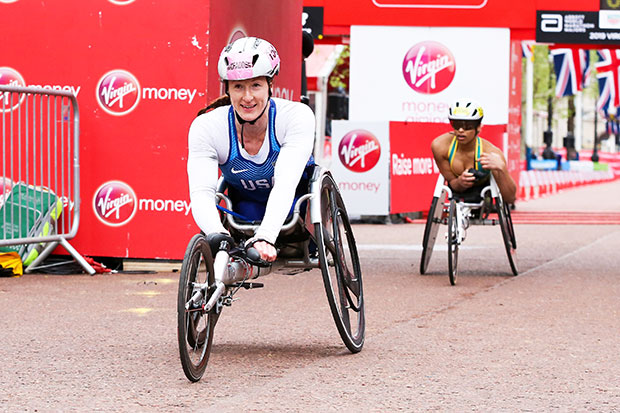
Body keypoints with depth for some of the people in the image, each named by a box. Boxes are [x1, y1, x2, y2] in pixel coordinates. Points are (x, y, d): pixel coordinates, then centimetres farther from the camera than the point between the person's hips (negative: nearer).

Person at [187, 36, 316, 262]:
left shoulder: (297, 116, -31)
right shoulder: (206, 127, -27)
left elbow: (286, 184, -43)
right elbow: (201, 193, -37)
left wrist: (265, 238, -60)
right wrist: (217, 235, -59)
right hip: (245, 205, -1)